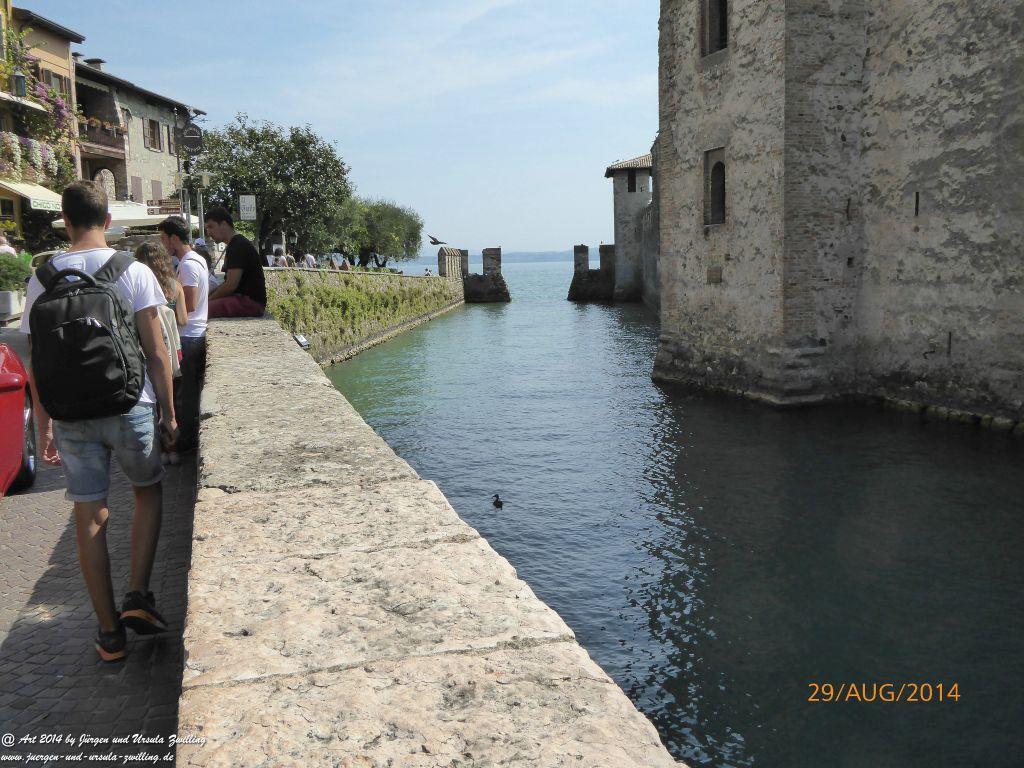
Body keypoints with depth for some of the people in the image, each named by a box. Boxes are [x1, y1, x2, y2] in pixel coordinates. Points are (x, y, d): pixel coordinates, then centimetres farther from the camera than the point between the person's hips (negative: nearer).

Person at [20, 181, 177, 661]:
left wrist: (44, 428, 11)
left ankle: (110, 632, 18)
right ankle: (138, 595, 10)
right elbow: (156, 354, -7)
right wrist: (169, 413, 3)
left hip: (72, 416, 2)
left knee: (90, 519, 9)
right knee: (148, 492, 22)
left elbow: (37, 365, 3)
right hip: (130, 408, -2)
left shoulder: (42, 279, 1)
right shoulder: (133, 271, -6)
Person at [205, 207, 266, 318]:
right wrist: (208, 297, 11)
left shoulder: (238, 246, -12)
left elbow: (231, 285, -18)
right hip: (242, 298, 11)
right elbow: (229, 283, 22)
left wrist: (208, 299, -8)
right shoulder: (234, 245, 21)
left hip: (251, 301, -11)